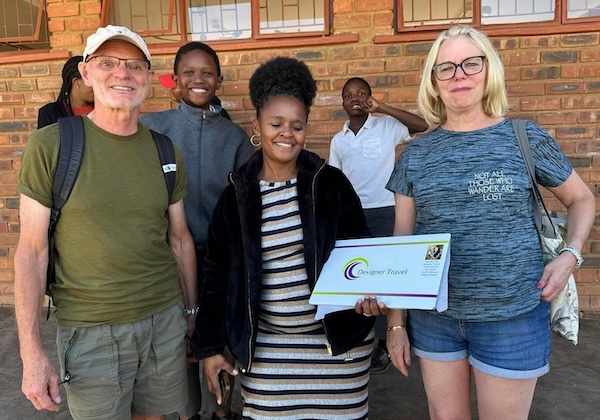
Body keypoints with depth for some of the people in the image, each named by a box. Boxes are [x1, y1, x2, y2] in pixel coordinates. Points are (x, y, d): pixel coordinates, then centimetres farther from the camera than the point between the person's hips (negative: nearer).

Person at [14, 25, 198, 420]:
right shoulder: (51, 145, -9)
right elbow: (31, 252, -8)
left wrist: (192, 311, 13)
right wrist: (32, 353, -10)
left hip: (165, 320, 4)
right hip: (90, 332, -3)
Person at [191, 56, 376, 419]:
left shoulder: (331, 183, -4)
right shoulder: (236, 196, -1)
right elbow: (218, 276, 4)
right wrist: (210, 346, 3)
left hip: (338, 335, 0)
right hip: (267, 346, 1)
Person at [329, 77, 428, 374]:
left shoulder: (387, 127, -2)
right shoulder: (338, 140, 9)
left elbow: (424, 126, -16)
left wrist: (382, 108, -14)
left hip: (383, 211, -4)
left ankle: (383, 343, 15)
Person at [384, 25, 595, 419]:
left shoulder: (526, 139, -4)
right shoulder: (416, 154, 1)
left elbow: (582, 199, 9)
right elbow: (401, 240, 3)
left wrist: (570, 255, -10)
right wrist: (395, 320, 3)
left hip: (511, 317, -2)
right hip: (433, 317, 2)